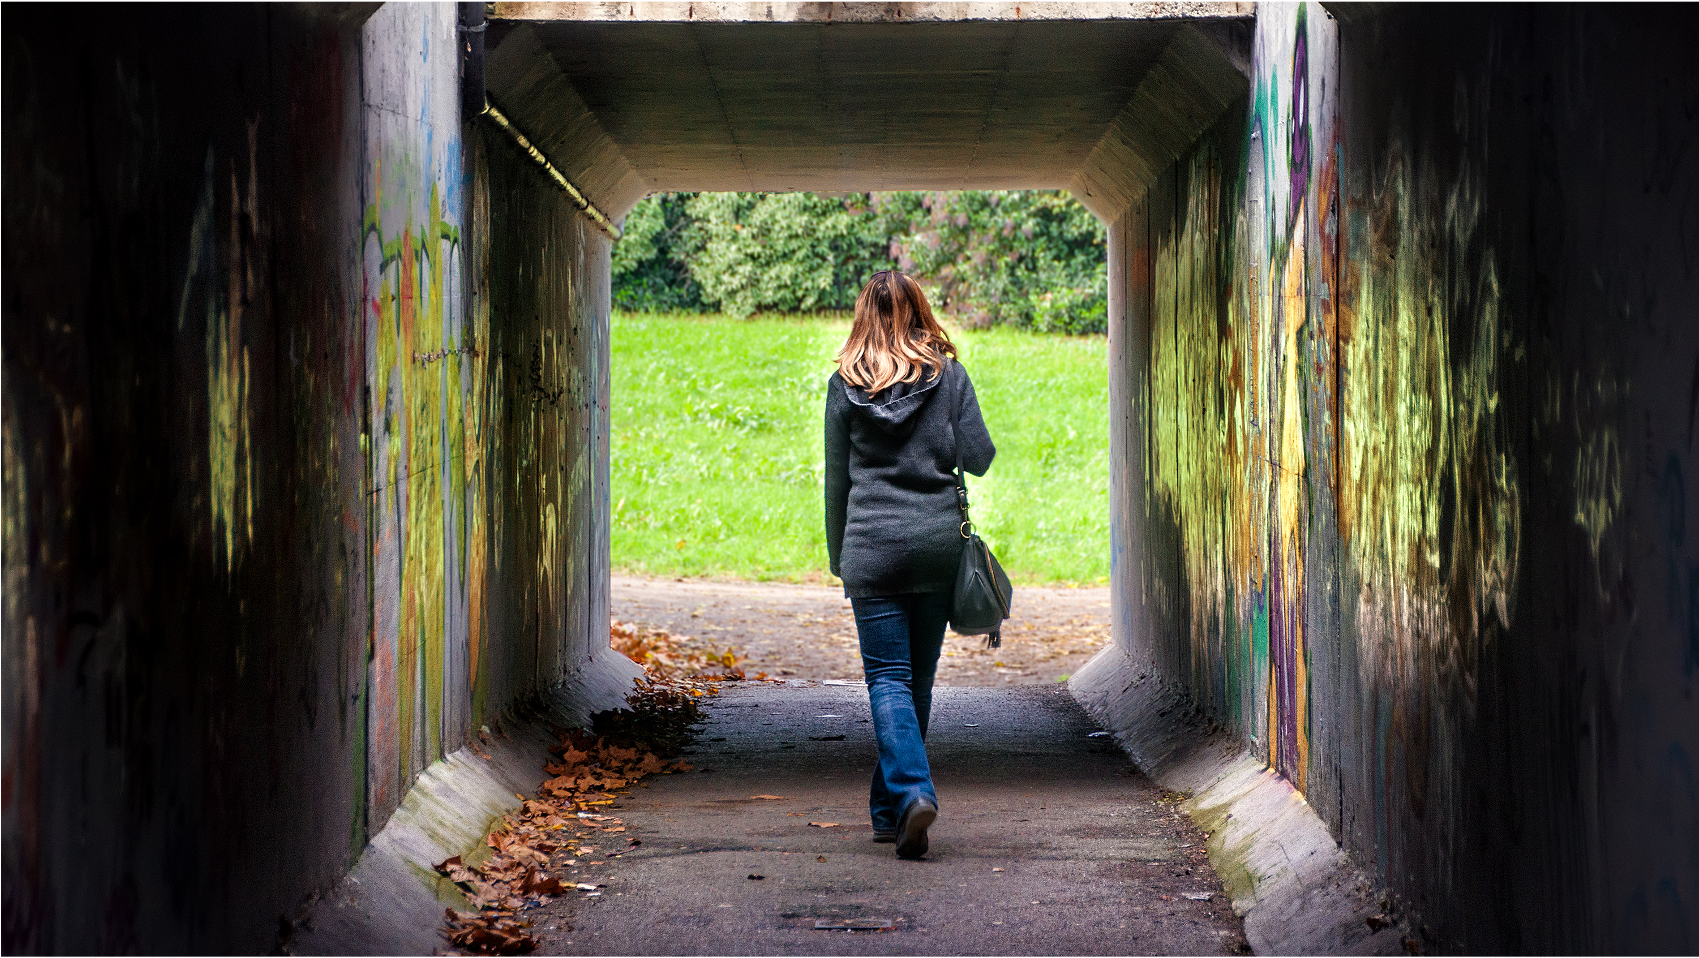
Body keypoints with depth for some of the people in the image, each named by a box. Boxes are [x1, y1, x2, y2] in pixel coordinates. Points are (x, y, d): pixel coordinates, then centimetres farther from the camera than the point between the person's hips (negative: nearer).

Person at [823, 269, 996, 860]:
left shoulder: (846, 384, 2)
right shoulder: (948, 374, 2)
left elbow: (837, 477, 6)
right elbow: (978, 457, -3)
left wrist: (838, 556, 15)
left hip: (873, 546, -1)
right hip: (939, 543, 1)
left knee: (888, 678, -3)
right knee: (918, 679, 11)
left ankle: (912, 792, -24)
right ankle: (889, 810, 18)